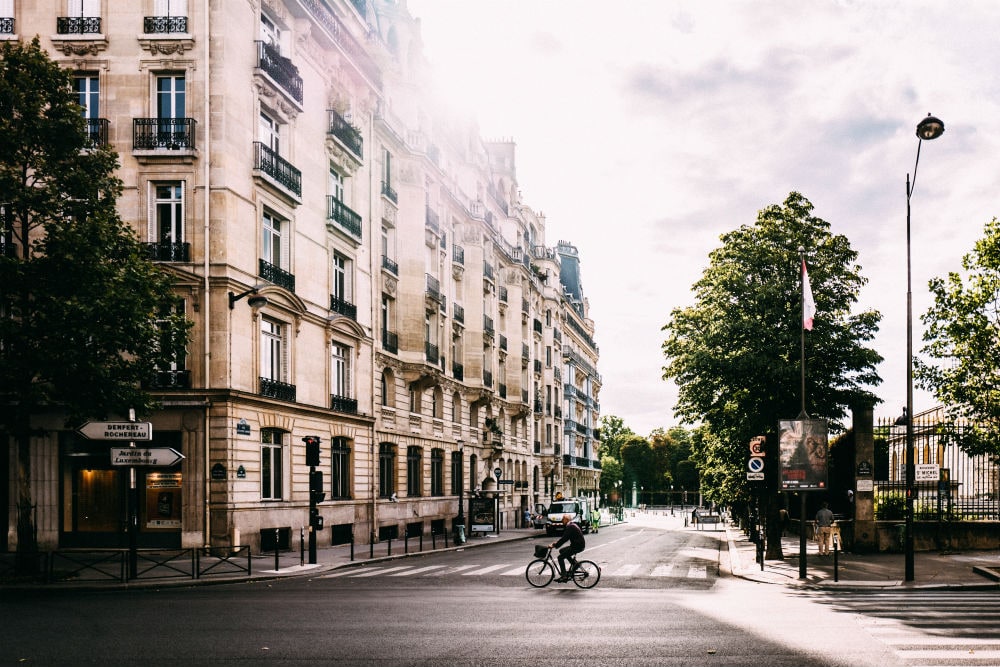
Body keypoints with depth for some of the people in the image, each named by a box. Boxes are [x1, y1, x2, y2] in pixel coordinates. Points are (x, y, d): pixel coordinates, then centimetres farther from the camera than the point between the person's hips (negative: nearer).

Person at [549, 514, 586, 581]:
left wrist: (554, 545, -19)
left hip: (578, 546, -10)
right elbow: (564, 537, 21)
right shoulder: (571, 525, 14)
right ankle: (575, 563, 18)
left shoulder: (570, 527, -18)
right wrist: (556, 542, 11)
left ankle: (564, 576, -7)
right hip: (577, 545, 10)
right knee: (562, 551, 20)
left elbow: (564, 538, -23)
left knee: (561, 557, -8)